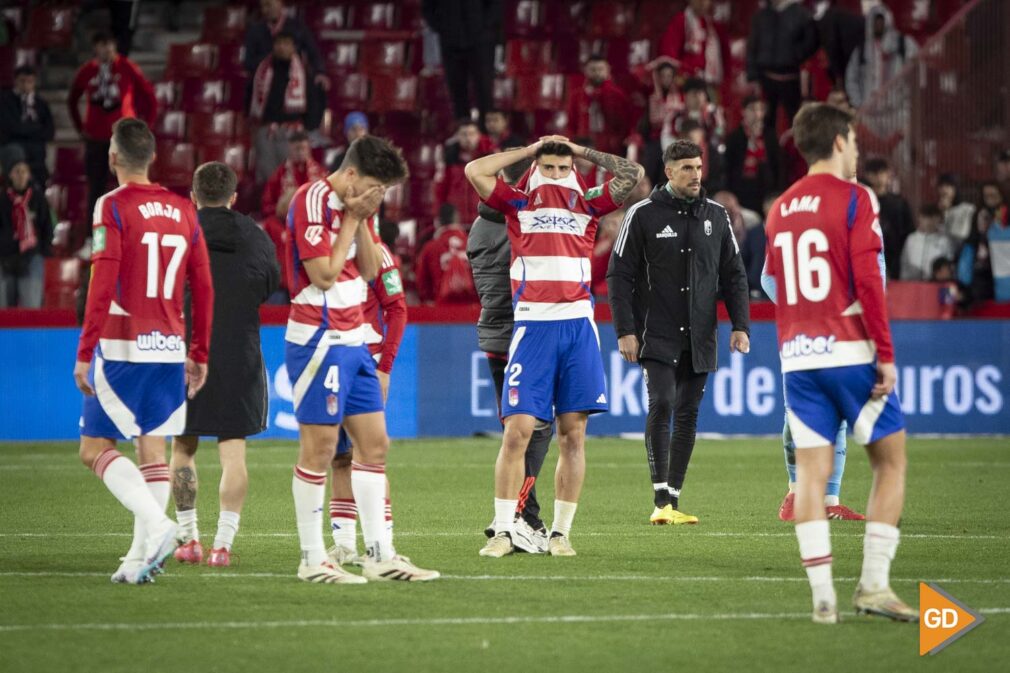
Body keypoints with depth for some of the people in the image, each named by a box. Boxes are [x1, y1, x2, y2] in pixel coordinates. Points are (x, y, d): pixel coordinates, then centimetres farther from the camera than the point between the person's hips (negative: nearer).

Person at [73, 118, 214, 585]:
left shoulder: (113, 207, -8)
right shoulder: (183, 210, 10)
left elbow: (102, 288, -14)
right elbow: (203, 288, 11)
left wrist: (84, 353, -11)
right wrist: (199, 354, 18)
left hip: (123, 348, -6)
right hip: (171, 348, 6)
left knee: (95, 448, 1)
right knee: (153, 448, 8)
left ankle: (157, 525, -17)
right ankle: (141, 557, 5)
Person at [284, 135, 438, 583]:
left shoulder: (356, 207, 13)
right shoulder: (312, 201, -15)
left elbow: (369, 271, 12)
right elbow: (323, 274, -18)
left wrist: (363, 222, -1)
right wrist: (352, 220, -12)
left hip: (352, 341, 9)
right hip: (319, 341, -9)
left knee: (374, 444, 8)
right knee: (320, 448, -5)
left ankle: (380, 555, 12)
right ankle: (312, 560, 1)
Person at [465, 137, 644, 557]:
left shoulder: (588, 204, 13)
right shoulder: (518, 203, 10)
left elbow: (633, 173, 10)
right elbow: (474, 171, -1)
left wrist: (583, 151, 14)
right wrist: (530, 150, 8)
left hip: (578, 326, 2)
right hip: (533, 328, -2)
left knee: (573, 434, 2)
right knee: (518, 430, -8)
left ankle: (560, 533, 9)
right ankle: (503, 531, -2)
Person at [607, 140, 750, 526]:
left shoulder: (716, 216, 9)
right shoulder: (643, 215, -2)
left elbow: (733, 274, 14)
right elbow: (619, 274, -2)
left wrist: (740, 325, 5)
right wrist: (625, 330, -9)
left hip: (700, 340, 4)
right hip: (656, 336, -4)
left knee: (688, 415, 5)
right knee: (662, 405, -18)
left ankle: (673, 500, 11)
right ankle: (661, 500, -18)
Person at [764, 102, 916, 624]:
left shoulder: (780, 209, 13)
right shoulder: (854, 199, -6)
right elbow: (868, 279, -13)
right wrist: (886, 355, -11)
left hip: (797, 359, 5)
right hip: (851, 352, -5)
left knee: (811, 472, 2)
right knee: (890, 461, 7)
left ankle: (822, 596, -4)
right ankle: (873, 585, 0)